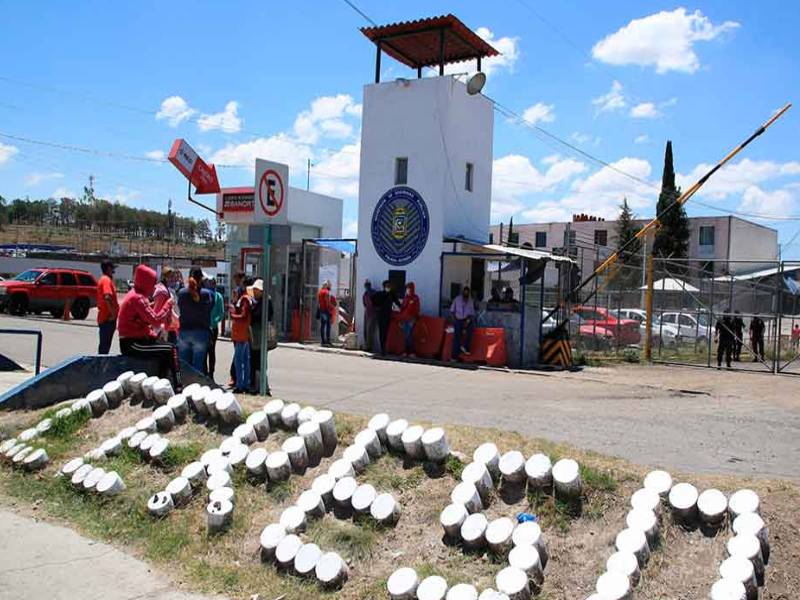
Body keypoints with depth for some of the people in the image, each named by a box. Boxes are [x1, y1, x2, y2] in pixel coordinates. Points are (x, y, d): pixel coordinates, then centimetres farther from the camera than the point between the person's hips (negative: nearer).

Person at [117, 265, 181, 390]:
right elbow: (155, 320, -23)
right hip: (132, 344, -10)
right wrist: (168, 305, -11)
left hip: (134, 340, 10)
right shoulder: (138, 298, -17)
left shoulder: (135, 294, 14)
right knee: (171, 349, -14)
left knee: (167, 351, 15)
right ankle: (177, 388, -17)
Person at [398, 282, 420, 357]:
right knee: (406, 336, 6)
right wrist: (401, 319, 14)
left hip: (410, 319, -6)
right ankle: (406, 351, 11)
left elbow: (416, 309, -7)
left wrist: (414, 319, -14)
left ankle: (411, 352, -7)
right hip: (404, 319, 6)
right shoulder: (405, 297, 13)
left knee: (409, 335, -11)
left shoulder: (415, 298, -3)